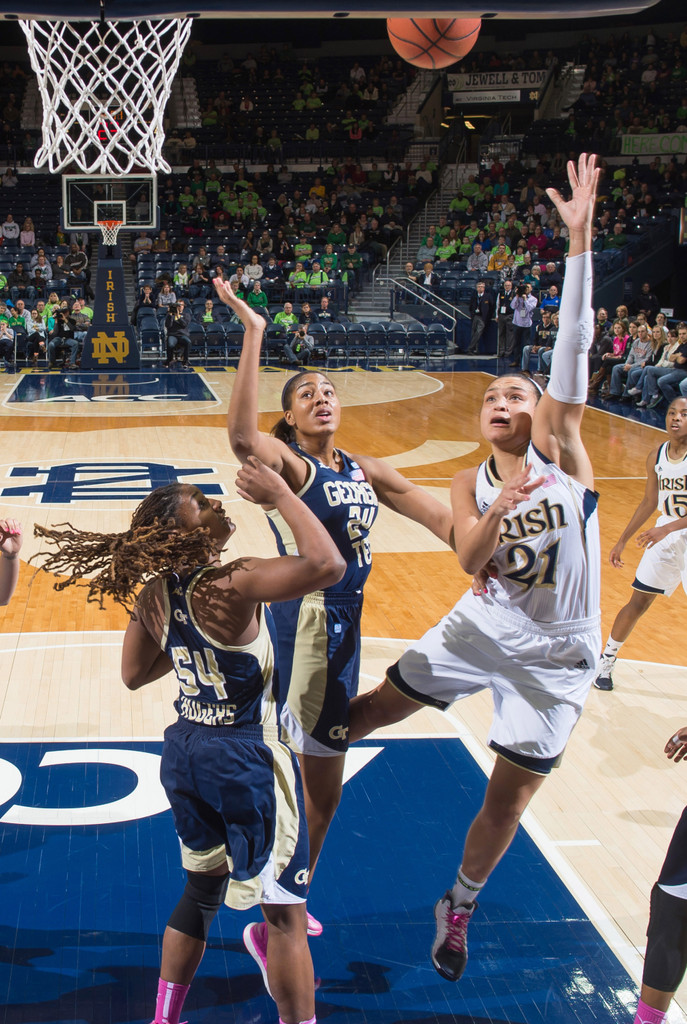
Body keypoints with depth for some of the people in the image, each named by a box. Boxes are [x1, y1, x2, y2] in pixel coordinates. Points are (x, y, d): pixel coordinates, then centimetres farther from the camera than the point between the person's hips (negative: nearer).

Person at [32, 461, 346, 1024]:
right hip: (248, 760, -8)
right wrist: (281, 494, -22)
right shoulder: (233, 585, -25)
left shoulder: (154, 594, -2)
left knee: (203, 888, 26)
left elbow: (135, 673, 10)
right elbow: (327, 563, -33)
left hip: (186, 753, 8)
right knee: (285, 913, 4)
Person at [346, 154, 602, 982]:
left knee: (508, 793, 8)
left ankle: (458, 907, 31)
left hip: (554, 654, -2)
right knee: (374, 707, 6)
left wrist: (579, 237, -27)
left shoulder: (560, 446, -8)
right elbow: (469, 559, -14)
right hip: (482, 627, 2)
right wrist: (498, 511, -32)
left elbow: (573, 345, -19)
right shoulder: (470, 483, 1)